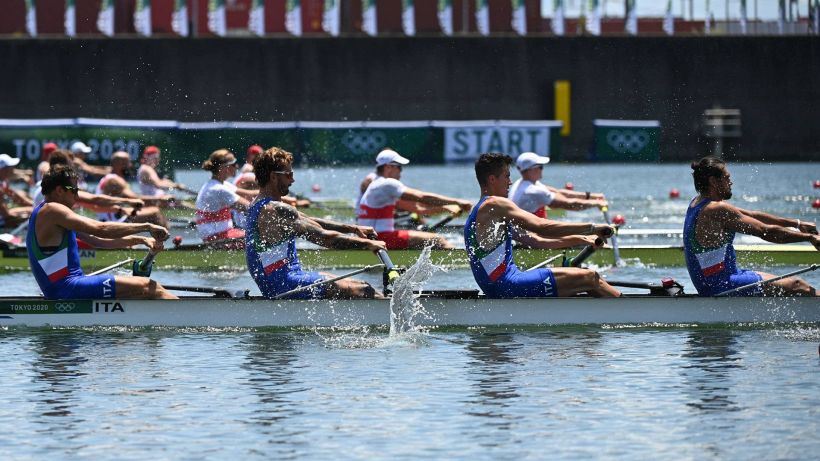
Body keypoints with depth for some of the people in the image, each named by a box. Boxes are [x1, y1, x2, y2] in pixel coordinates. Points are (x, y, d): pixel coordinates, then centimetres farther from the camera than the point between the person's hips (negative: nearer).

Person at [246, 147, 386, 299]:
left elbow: (310, 223, 18)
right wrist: (366, 243, -10)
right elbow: (324, 237, -19)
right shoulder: (277, 210, -19)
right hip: (285, 285, -11)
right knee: (363, 291, -12)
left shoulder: (259, 205, 15)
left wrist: (353, 229, 13)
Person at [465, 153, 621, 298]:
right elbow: (541, 227, -19)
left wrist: (577, 240, 14)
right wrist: (591, 228, -14)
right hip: (509, 288, -11)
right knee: (589, 278, -10)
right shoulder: (494, 204, -11)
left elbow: (535, 240, 22)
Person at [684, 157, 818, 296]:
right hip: (721, 287, -10)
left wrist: (797, 224, 14)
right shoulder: (717, 210, -21)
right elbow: (767, 232, -18)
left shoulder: (697, 203, 10)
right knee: (797, 287, -6)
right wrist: (809, 237, -9)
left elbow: (752, 216, 13)